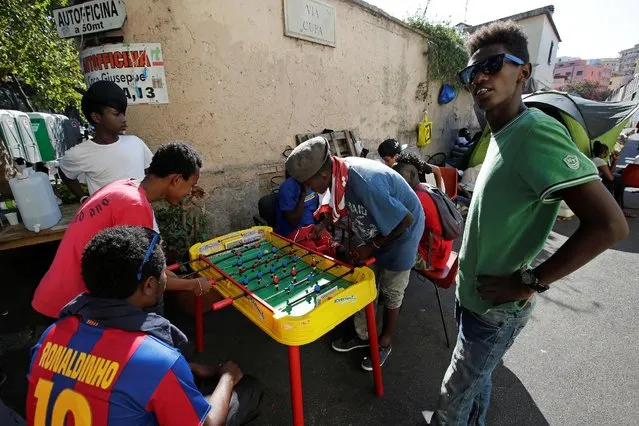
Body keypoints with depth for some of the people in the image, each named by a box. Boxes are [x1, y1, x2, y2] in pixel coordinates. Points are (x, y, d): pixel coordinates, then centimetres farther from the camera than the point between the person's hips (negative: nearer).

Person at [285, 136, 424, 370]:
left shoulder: (366, 184, -40)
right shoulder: (339, 172, -15)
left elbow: (406, 220, -31)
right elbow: (340, 204, 5)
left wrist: (372, 246, -21)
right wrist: (321, 226, -10)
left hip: (401, 233, -7)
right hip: (375, 230, 7)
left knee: (391, 292, 10)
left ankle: (384, 343, 33)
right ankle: (362, 335, 36)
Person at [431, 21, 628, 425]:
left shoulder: (535, 132, -24)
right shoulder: (501, 134, 4)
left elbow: (609, 224, -27)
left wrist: (529, 282, -22)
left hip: (495, 306, -8)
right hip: (475, 293, 8)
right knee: (476, 381, 28)